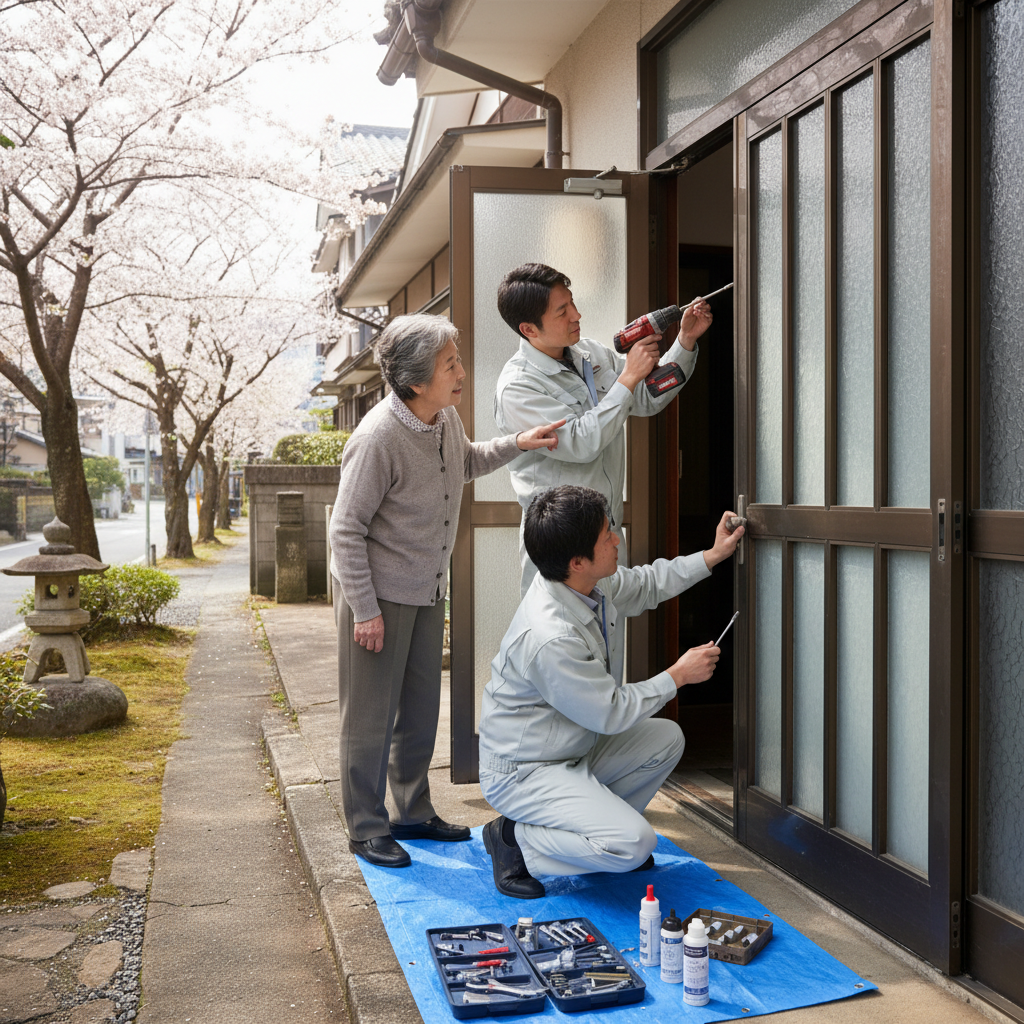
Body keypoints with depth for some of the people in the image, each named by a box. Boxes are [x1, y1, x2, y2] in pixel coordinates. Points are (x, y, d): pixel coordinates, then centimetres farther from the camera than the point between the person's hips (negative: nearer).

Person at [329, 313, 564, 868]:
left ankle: (413, 813, 31)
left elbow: (465, 462, 24)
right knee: (371, 714, 3)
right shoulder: (377, 438, -24)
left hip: (427, 591, 8)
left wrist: (517, 443, 7)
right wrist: (365, 609, -19)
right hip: (378, 592, -8)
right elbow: (347, 529, -19)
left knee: (420, 709, 16)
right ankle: (367, 826, 17)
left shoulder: (445, 418, 0)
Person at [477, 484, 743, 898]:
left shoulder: (582, 582, -7)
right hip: (523, 773, -9)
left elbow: (643, 584, 15)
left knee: (666, 738, 10)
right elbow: (611, 713, -22)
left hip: (572, 748, 10)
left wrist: (713, 555, 15)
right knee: (633, 844, -21)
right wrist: (677, 676, -11)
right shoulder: (549, 638, -35)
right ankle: (515, 839, -3)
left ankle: (598, 822, 17)